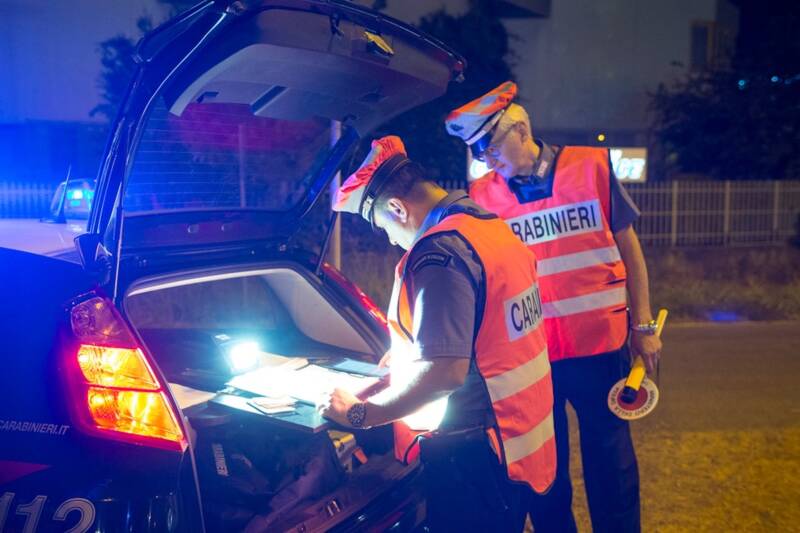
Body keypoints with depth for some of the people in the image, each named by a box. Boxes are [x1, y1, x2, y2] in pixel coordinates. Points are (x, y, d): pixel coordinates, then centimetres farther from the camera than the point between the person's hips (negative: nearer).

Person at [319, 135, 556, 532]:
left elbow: (445, 371, -28)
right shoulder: (495, 227, 7)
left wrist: (359, 413, -16)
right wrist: (411, 350, 21)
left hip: (480, 456, -9)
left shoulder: (439, 251, -22)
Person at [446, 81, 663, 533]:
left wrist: (643, 326, 3)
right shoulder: (482, 197, -2)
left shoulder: (592, 166, -4)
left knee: (610, 460, 13)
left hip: (599, 346, -1)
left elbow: (629, 248, 3)